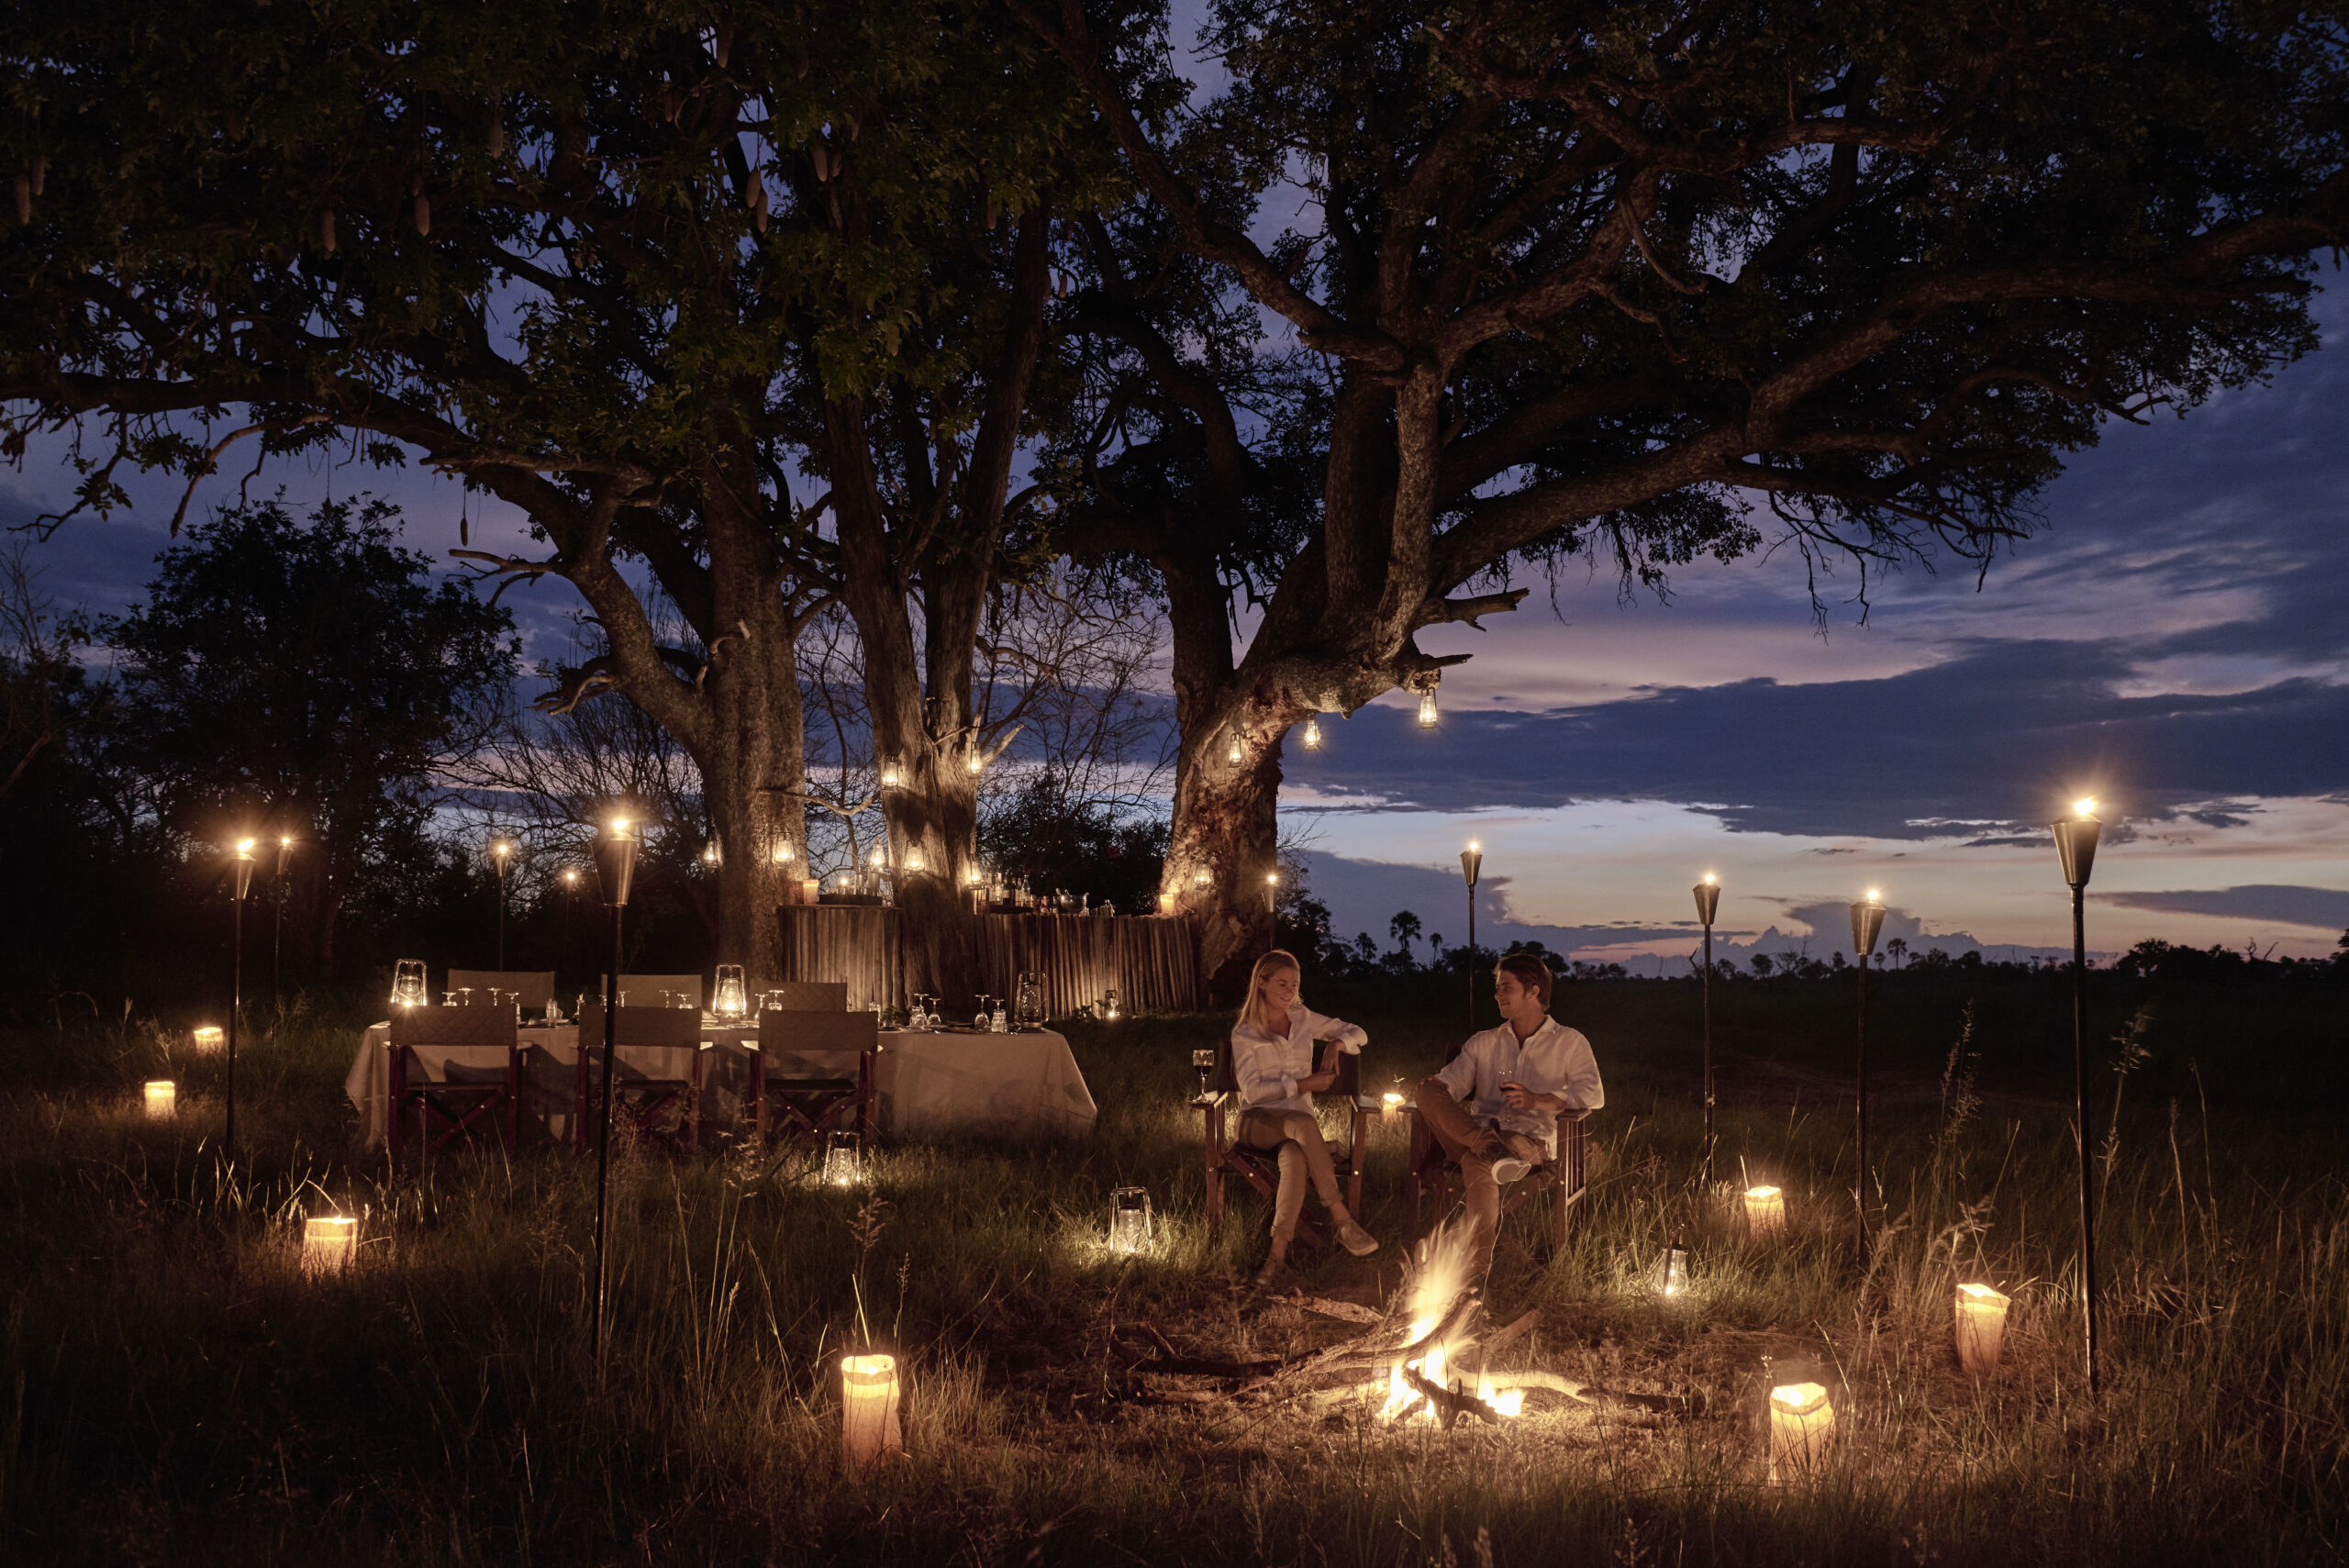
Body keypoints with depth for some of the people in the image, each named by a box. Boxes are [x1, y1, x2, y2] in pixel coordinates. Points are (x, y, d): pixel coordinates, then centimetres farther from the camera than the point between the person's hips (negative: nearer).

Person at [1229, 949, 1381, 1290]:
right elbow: (1252, 1090, -7)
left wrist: (1336, 1044, -8)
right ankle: (1341, 1219, -40)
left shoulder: (1303, 1019, 14)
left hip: (1297, 1124, 3)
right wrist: (1303, 1085, -16)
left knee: (1295, 1157, -37)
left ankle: (1279, 1251, -39)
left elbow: (1358, 1034, 15)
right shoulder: (1244, 1033, 3)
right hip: (1257, 1121, -2)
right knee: (1304, 1123, -38)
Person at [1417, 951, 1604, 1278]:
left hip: (1531, 1140, -4)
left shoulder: (1569, 1042, 16)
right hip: (1476, 1131, 4)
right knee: (1428, 1093, -26)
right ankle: (1492, 1150, -43)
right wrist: (1434, 1089, -12)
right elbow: (1449, 1082, 15)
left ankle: (1478, 1268, -41)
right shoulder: (1483, 1043, 28)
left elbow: (1593, 1094, 0)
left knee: (1477, 1163, -39)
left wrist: (1537, 1100, -16)